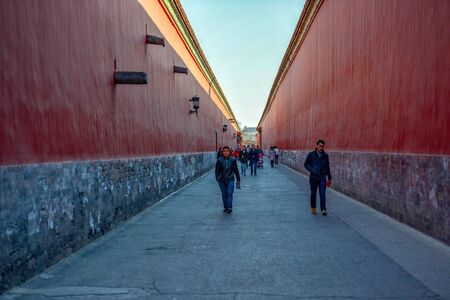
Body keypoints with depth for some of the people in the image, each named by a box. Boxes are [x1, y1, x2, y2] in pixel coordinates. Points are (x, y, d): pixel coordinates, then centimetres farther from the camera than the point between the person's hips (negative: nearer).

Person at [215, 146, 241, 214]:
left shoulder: (233, 160, -5)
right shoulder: (219, 160, -5)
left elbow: (236, 170, 2)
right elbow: (217, 171, 3)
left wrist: (238, 180, 6)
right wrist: (217, 179, -1)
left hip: (230, 180, -1)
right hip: (222, 181, 1)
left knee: (229, 193, -10)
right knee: (224, 195, 9)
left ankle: (229, 208, -10)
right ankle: (225, 207, 22)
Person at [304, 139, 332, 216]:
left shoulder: (325, 156, 5)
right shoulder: (311, 154, -2)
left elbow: (327, 167, 13)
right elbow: (306, 164, 2)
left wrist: (329, 178, 14)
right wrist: (312, 170, -13)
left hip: (322, 177, 1)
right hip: (313, 177, -1)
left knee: (322, 194, -9)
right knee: (313, 193, 9)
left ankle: (323, 209, -9)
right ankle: (313, 208, 24)